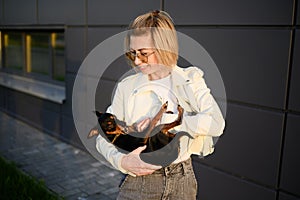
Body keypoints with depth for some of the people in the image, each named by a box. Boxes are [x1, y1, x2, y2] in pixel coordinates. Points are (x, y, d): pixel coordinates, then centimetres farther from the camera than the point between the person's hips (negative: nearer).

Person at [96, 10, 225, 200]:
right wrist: (121, 161, -16)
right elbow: (103, 138, 2)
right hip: (138, 182, 1)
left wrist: (165, 121, -21)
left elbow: (216, 123, -19)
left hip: (181, 183, 0)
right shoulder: (127, 86, -2)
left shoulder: (189, 80, -4)